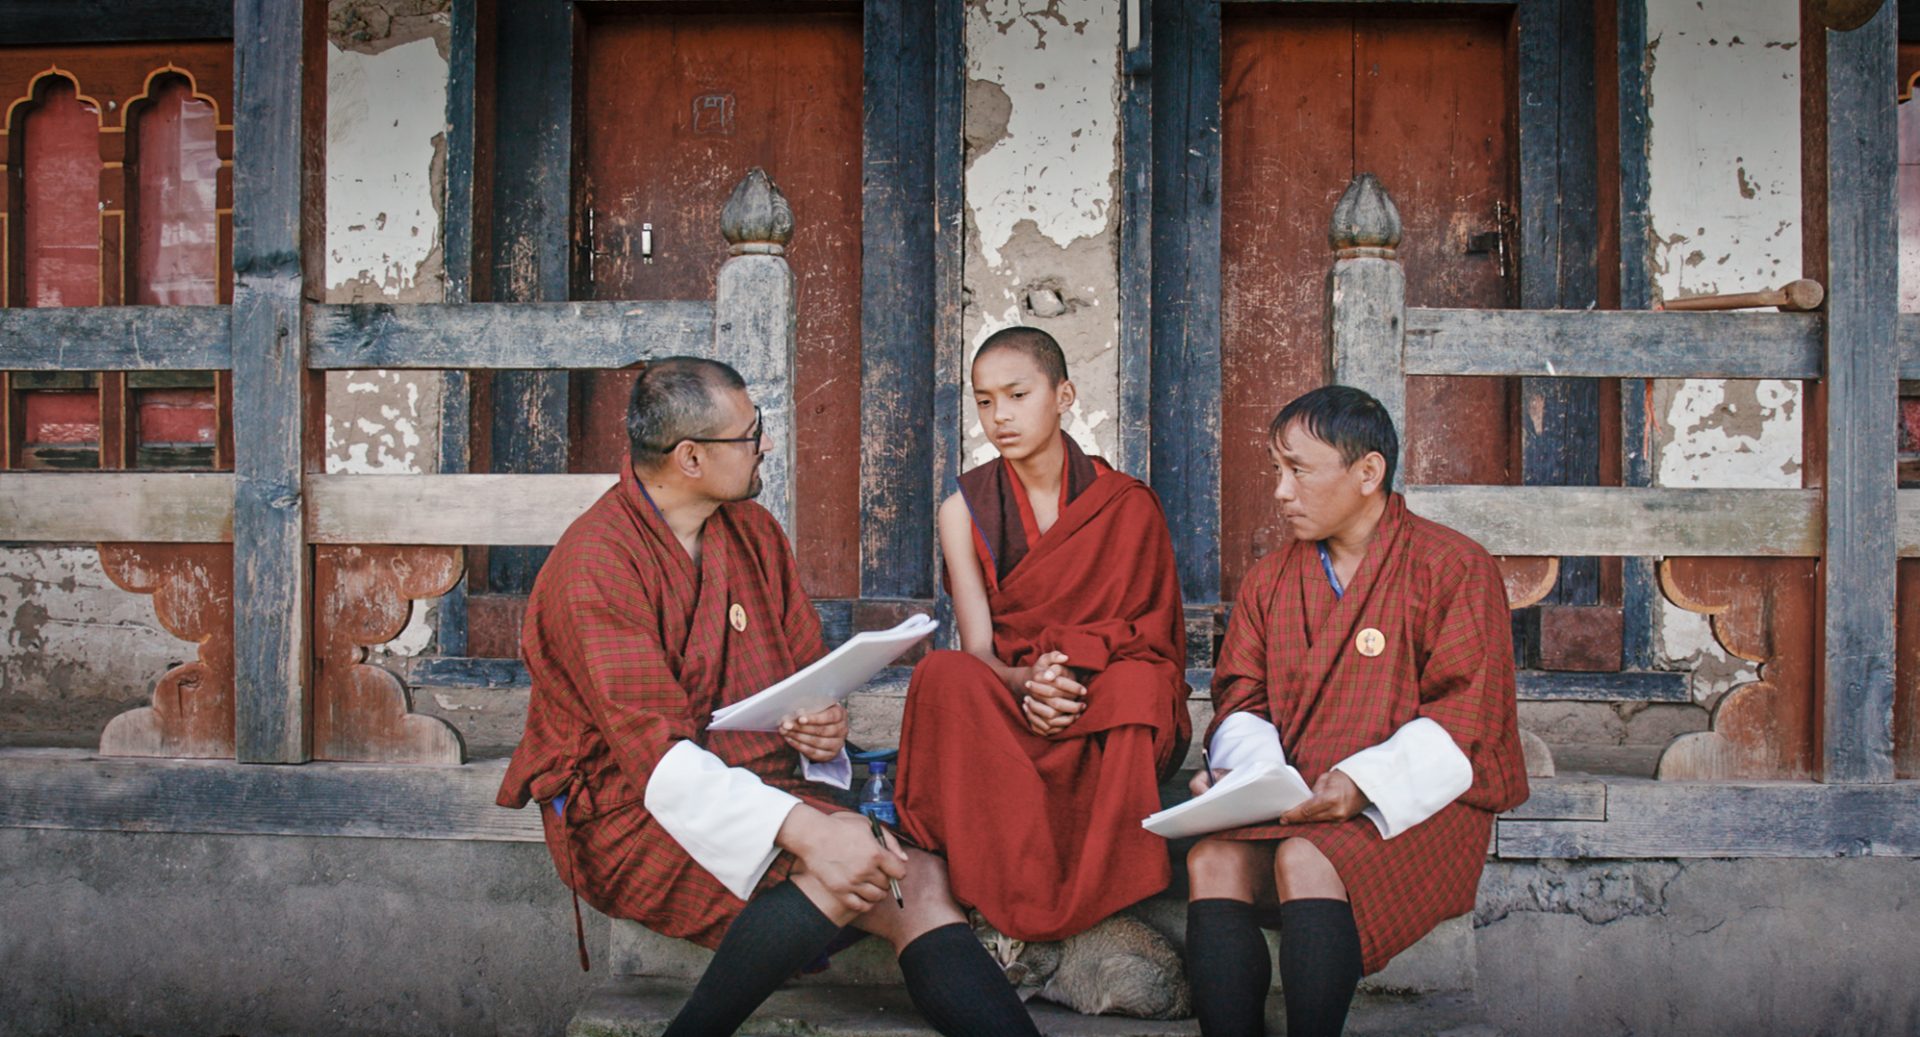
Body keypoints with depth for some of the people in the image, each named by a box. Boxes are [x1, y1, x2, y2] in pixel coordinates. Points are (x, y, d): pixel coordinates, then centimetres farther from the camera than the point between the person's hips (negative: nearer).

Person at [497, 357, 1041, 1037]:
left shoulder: (753, 530, 10)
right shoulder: (596, 564, -14)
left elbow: (810, 668, 18)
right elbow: (656, 752, -23)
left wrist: (825, 725, -8)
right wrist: (805, 829, -34)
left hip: (763, 780, 7)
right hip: (631, 809, -6)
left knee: (919, 872, -18)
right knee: (835, 876, -32)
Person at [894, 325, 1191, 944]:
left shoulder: (1127, 505, 3)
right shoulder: (965, 510, 5)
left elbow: (1151, 638, 1)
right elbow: (978, 649, -3)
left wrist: (1073, 668, -20)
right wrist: (1026, 681, -27)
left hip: (1106, 721, -1)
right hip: (1000, 714, 1)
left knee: (1136, 682, -35)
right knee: (943, 674, -31)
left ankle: (1100, 898, -27)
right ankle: (1015, 900, -33)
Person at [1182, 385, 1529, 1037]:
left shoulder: (1453, 567, 0)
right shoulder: (1271, 579, 17)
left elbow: (1465, 722, -7)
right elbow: (1240, 699, 15)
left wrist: (1362, 782, -21)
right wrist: (1241, 773, -8)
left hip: (1414, 806, -4)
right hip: (1293, 803, 5)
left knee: (1306, 860, -33)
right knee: (1212, 859, -25)